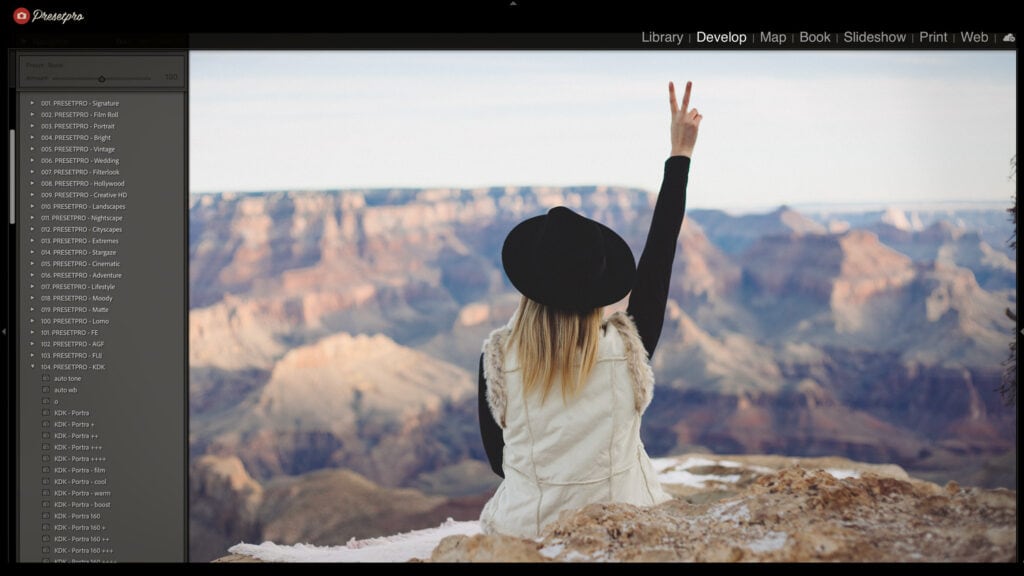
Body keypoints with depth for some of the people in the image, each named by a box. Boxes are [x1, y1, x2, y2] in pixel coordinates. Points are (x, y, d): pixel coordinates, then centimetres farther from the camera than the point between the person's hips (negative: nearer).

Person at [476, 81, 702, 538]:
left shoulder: (497, 358, -10)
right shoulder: (625, 348, -12)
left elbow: (496, 457, 3)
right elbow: (660, 250, -1)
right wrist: (680, 154, 7)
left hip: (526, 531, 1)